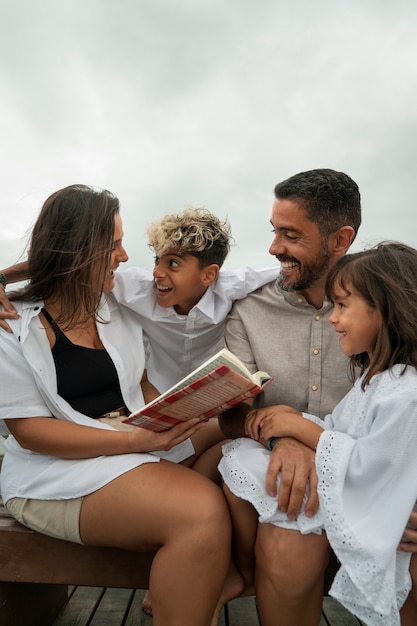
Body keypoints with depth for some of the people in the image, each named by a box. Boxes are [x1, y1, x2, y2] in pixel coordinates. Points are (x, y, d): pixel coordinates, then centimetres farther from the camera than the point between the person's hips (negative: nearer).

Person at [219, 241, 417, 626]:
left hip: (354, 505, -9)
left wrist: (301, 428, -18)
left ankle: (247, 578, 11)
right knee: (237, 458, 0)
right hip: (330, 483, 9)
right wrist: (292, 416, -6)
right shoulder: (375, 376, 8)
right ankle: (243, 574, 15)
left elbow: (364, 466, -25)